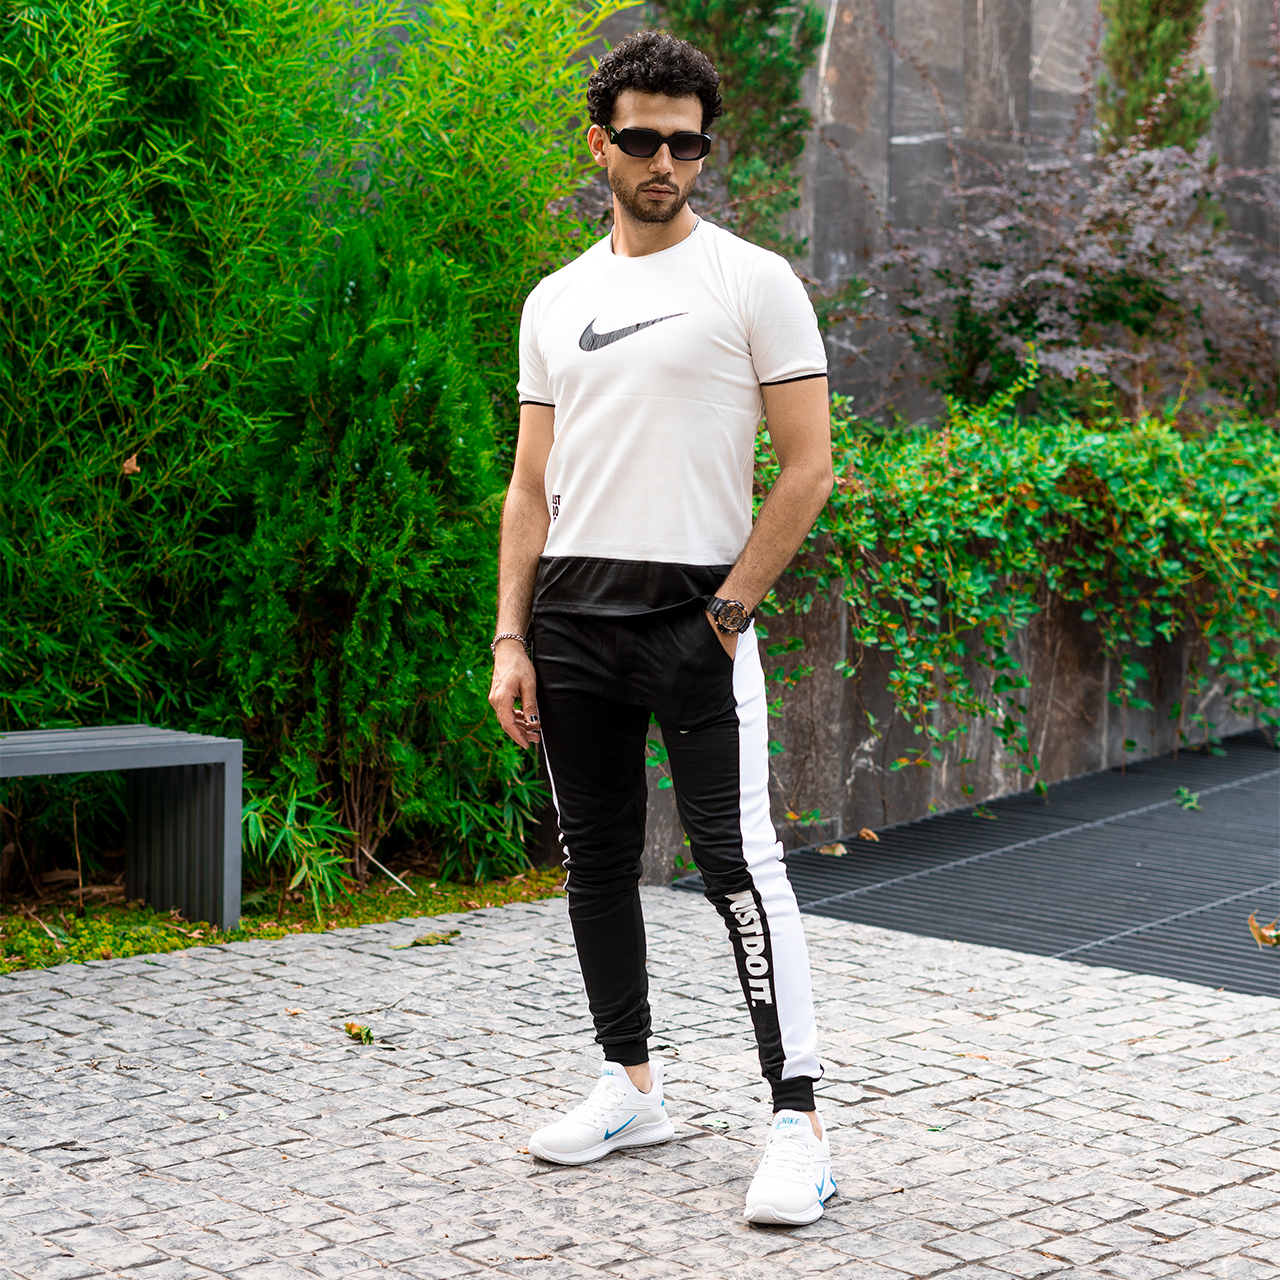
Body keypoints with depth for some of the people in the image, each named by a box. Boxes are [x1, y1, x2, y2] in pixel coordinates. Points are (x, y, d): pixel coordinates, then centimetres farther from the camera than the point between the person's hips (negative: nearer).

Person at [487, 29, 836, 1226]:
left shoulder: (752, 282, -1)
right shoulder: (556, 301, 14)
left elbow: (809, 465, -4)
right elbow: (532, 482, 14)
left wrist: (728, 611, -10)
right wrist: (510, 640, 6)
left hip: (693, 613, -5)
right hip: (569, 616, 5)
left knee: (737, 859, -11)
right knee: (596, 857, 11)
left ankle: (798, 1127, -10)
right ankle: (631, 1084, 25)